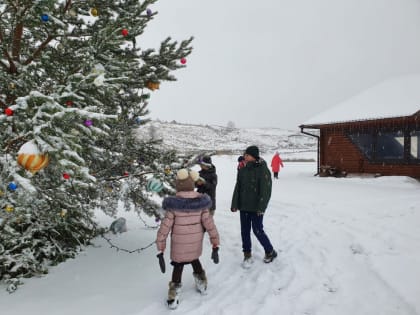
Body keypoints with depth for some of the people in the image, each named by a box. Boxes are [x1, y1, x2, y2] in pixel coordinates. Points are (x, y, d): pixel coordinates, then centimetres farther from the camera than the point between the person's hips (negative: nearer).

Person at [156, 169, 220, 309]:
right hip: (196, 244, 3)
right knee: (194, 260, 31)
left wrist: (160, 250, -9)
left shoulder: (173, 205, -20)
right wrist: (215, 246, -4)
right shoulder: (201, 203, -13)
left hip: (179, 245, -3)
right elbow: (209, 224, -12)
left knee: (178, 266, 21)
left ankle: (173, 297, 21)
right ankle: (202, 284, 47)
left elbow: (164, 228, -17)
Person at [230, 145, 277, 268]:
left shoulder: (263, 170, -12)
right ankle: (247, 255, 22)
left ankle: (270, 252, 24)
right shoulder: (243, 170, 5)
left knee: (258, 230, 1)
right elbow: (237, 188, 9)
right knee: (245, 231, 9)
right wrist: (234, 204, 4)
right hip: (243, 206, 6)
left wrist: (261, 207, -18)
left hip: (256, 208, -5)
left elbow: (266, 190, -14)